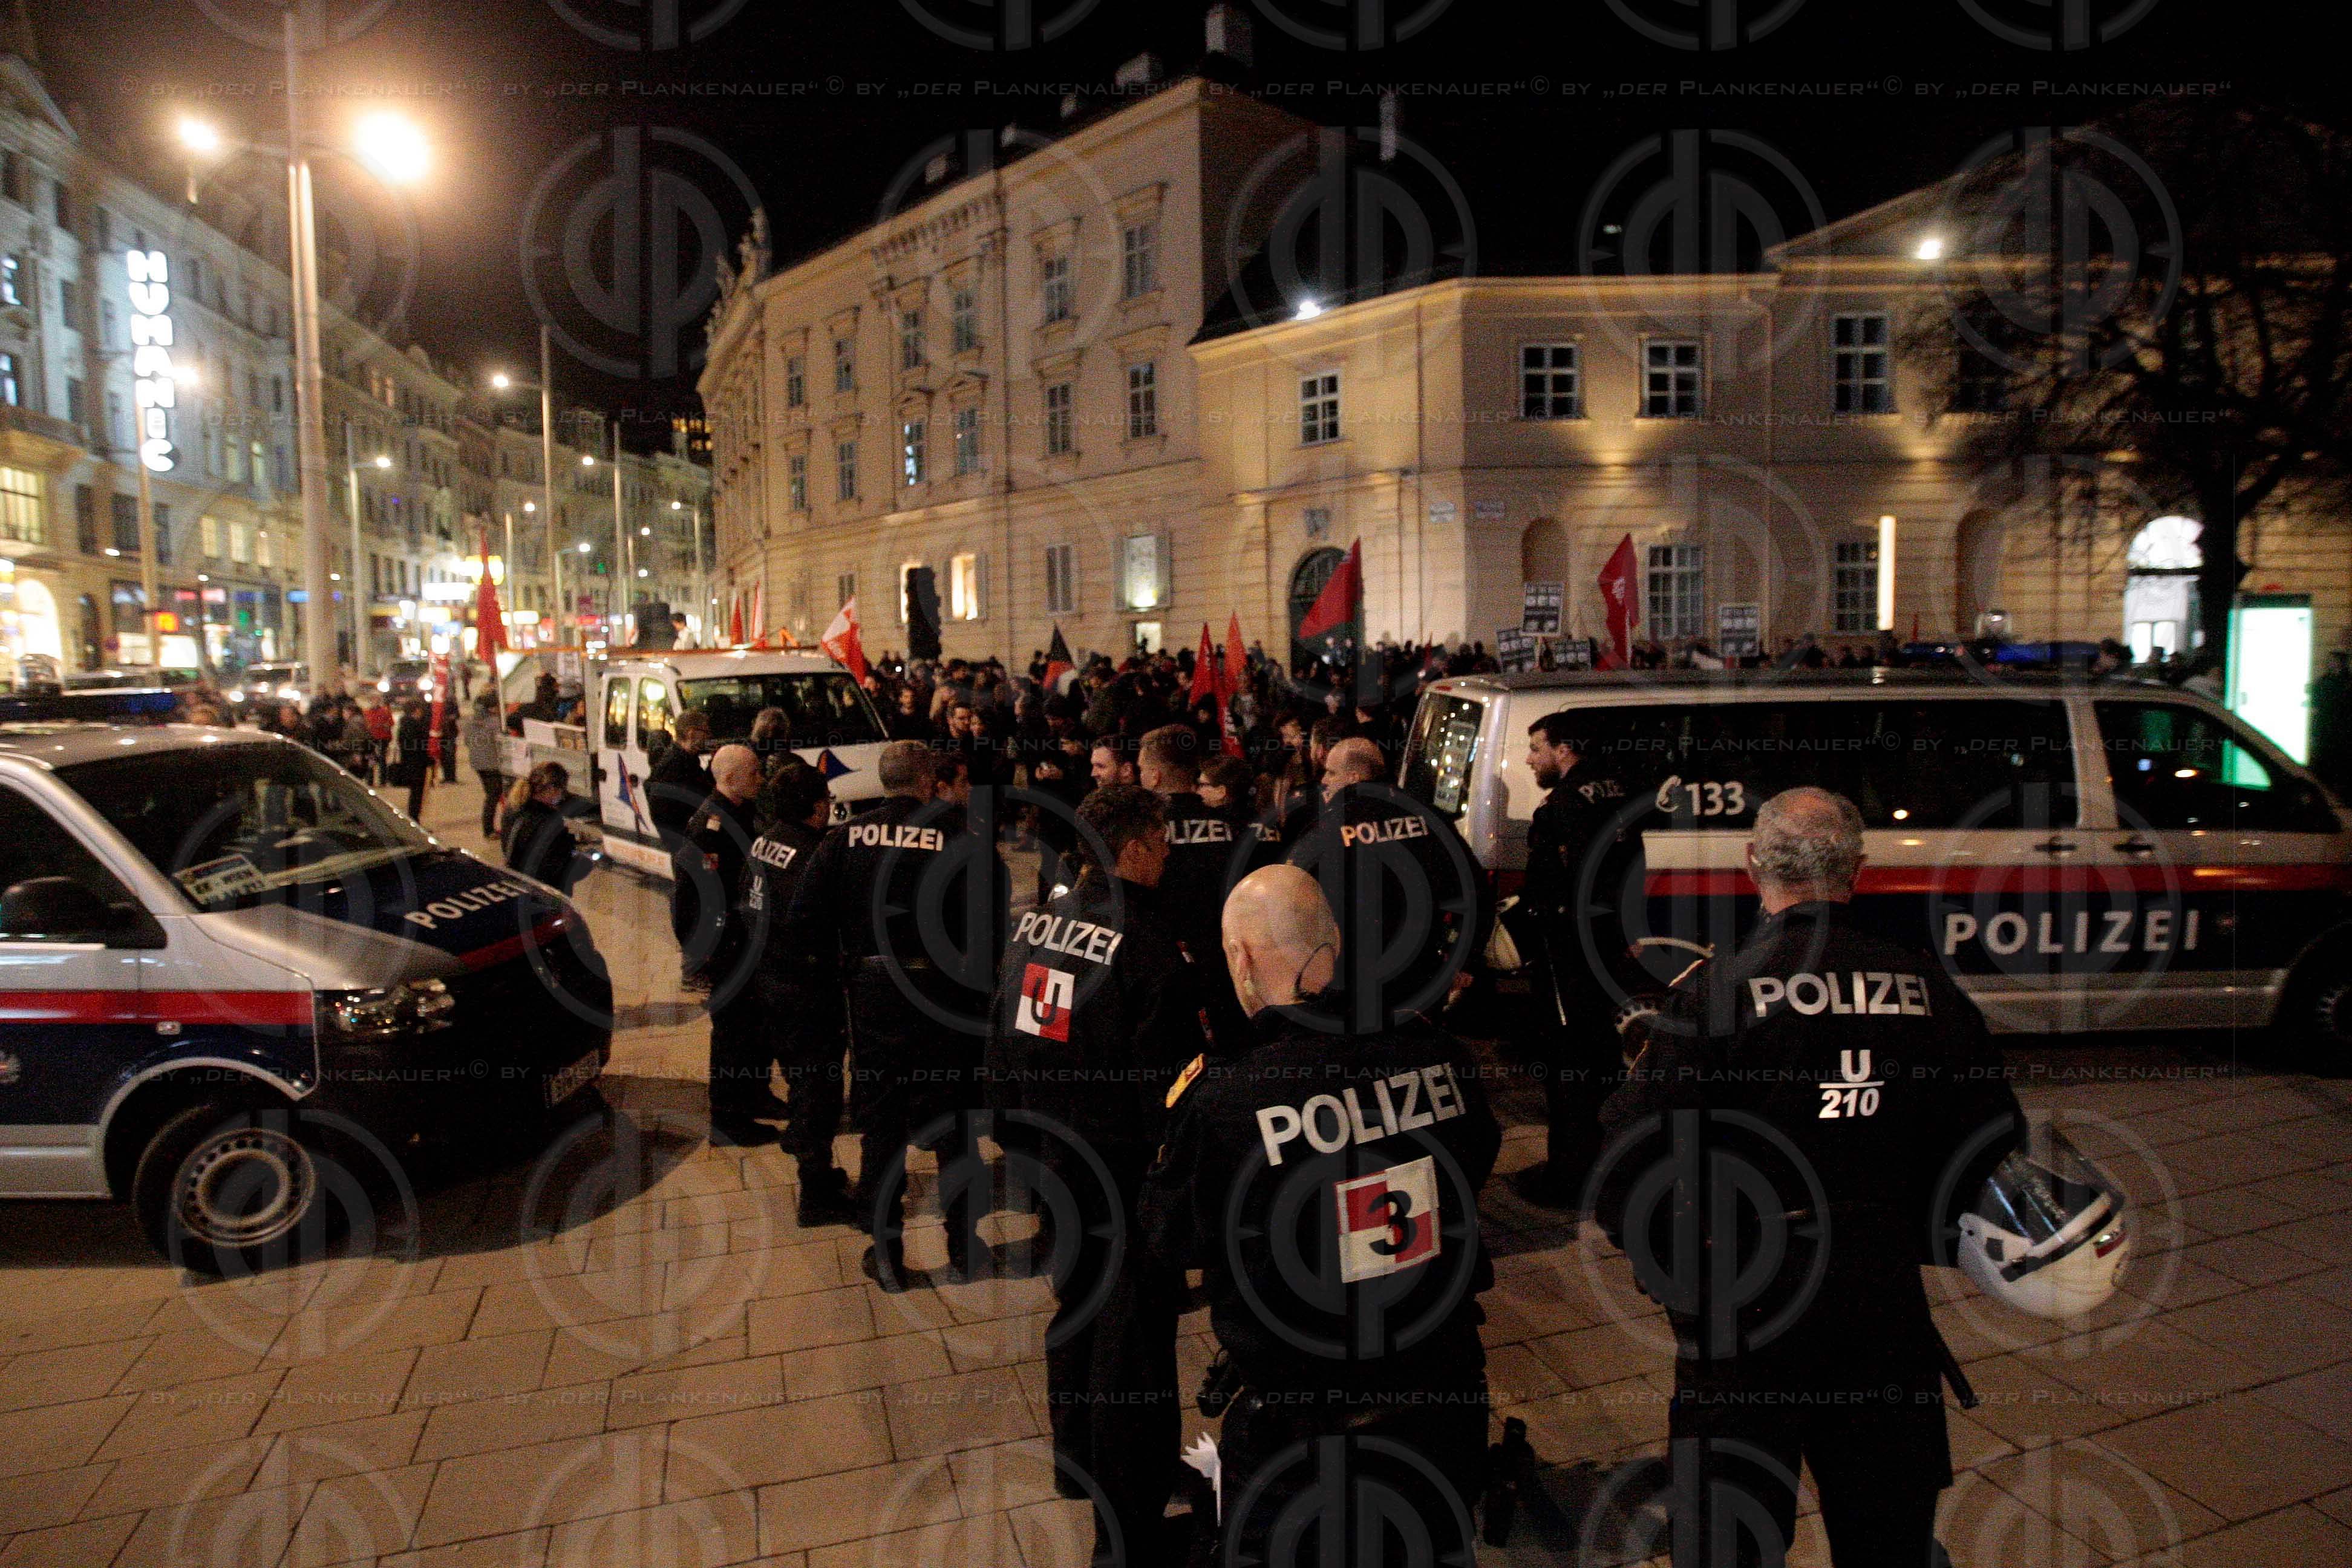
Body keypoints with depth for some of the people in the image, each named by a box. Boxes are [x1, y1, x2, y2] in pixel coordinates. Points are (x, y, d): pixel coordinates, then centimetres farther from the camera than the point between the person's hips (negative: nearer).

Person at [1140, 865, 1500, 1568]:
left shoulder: (1222, 1102, -26)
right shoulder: (1435, 1050, -13)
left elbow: (1168, 1241, -8)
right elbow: (1479, 1161, 8)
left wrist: (1178, 1119, 6)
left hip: (1303, 1429, -4)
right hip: (1446, 1398, 4)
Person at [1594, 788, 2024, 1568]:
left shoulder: (1714, 991, -17)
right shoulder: (1929, 990, -4)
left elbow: (1624, 1166, -18)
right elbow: (1994, 1146, 6)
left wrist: (1675, 1275, 0)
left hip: (1744, 1325, -3)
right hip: (1887, 1314, 4)